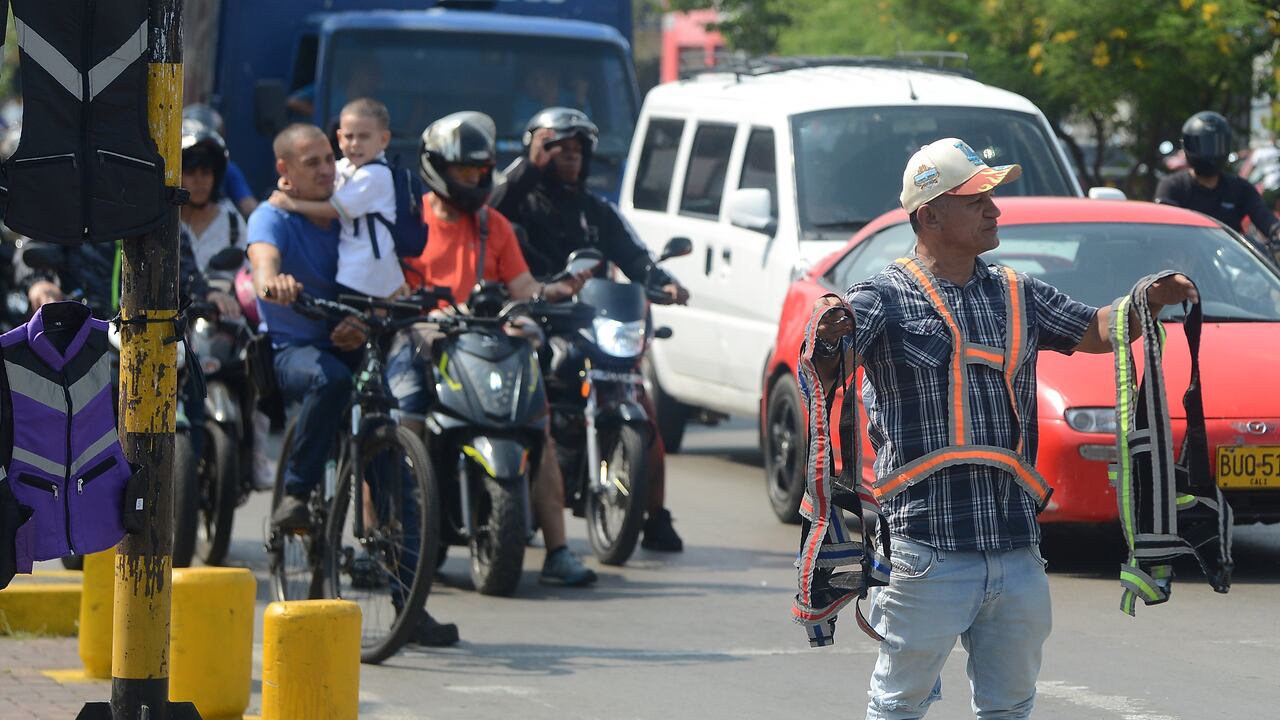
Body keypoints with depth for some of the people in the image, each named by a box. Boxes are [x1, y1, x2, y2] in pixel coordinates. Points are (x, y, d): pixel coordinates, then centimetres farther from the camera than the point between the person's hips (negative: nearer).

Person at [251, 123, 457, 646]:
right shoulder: (273, 218, -3)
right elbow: (263, 256, -26)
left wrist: (362, 323, -19)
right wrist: (271, 281, -52)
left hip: (343, 343, 4)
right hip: (288, 347, -4)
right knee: (330, 378, -41)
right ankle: (295, 495, -26)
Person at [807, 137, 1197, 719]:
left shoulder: (1017, 295, 14)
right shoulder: (886, 298, -5)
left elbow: (1095, 331, 22)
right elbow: (826, 369, -18)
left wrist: (1148, 300, 1)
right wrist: (827, 337, -42)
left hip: (1016, 548, 6)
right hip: (928, 548, -6)